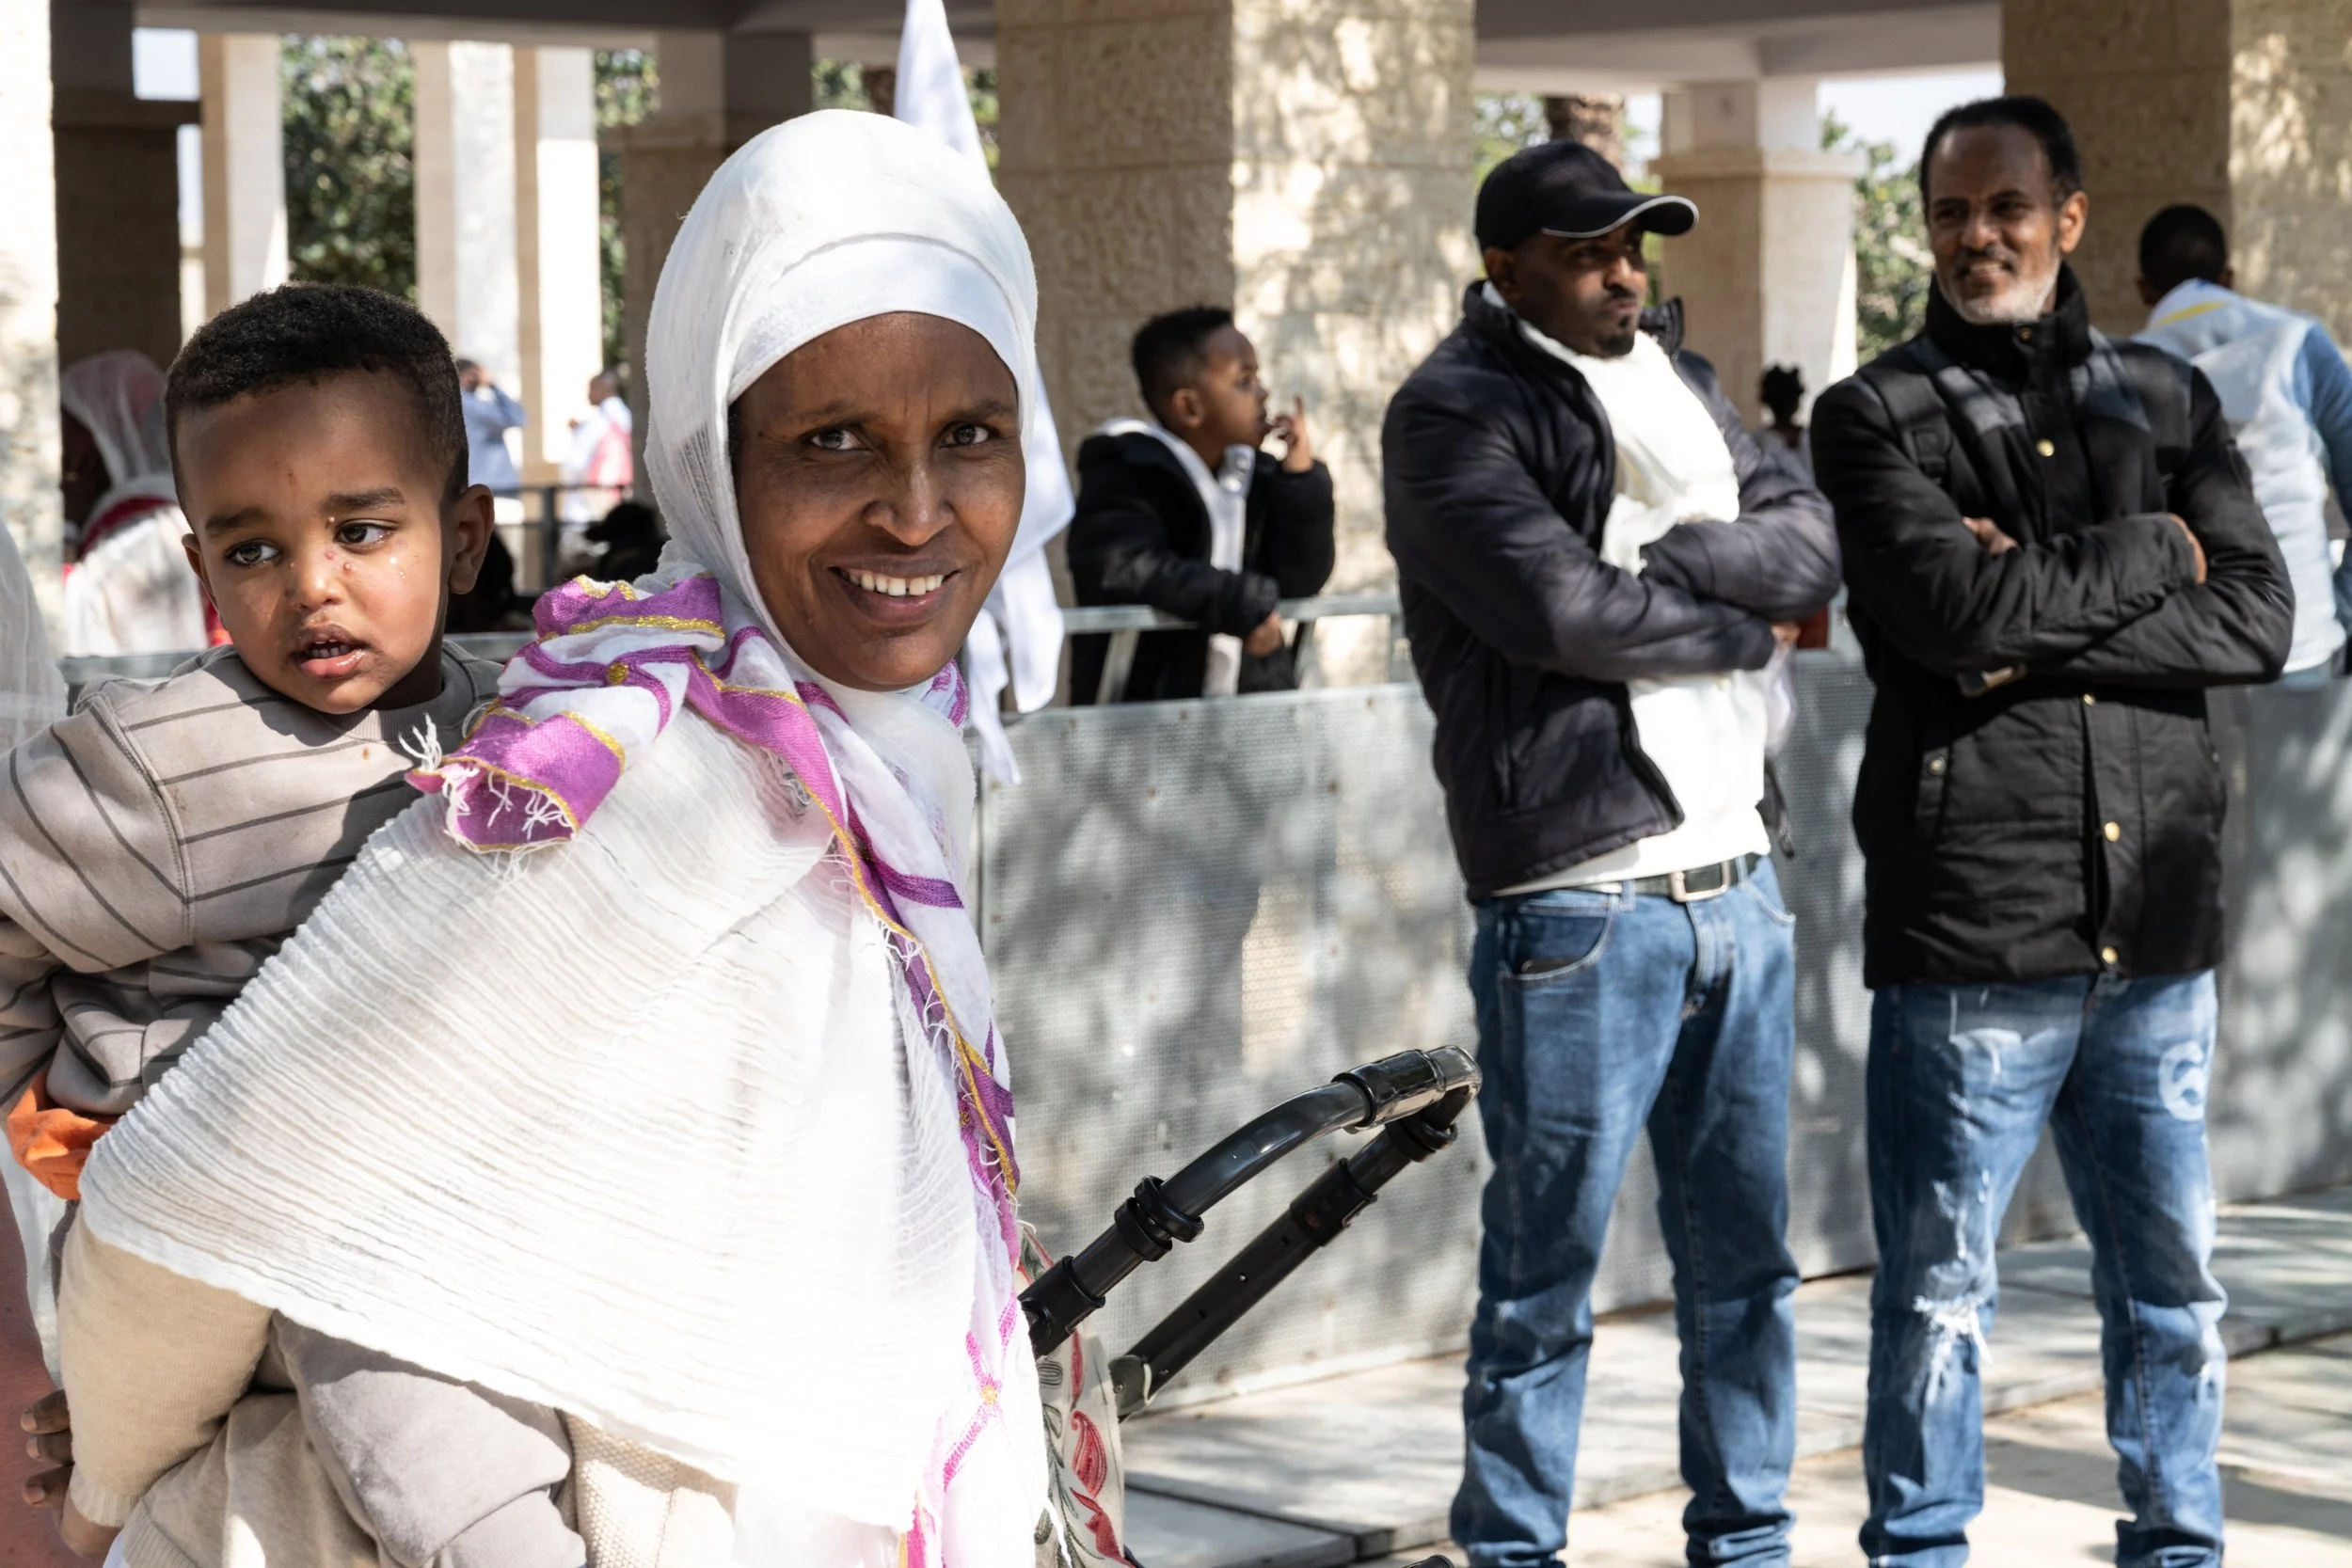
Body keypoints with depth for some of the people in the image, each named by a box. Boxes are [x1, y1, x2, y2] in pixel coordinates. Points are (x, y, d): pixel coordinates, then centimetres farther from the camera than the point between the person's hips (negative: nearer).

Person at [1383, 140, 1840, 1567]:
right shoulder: (1456, 414, -5)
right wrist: (1751, 615, -5)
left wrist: (1663, 566, -14)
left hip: (1736, 877, 7)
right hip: (1580, 902, -7)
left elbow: (1814, 544, 3)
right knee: (1547, 1273, 1)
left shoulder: (1683, 387, 16)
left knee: (1747, 1256, 13)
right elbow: (1562, 610, -19)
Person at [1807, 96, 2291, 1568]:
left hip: (2157, 926, 4)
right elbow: (1950, 606, -15)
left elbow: (2259, 622, -1)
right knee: (1940, 1288, 4)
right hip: (1970, 927, -3)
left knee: (2172, 1282, 12)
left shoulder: (2169, 400, 12)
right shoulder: (1877, 414, 1)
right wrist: (2143, 558, -4)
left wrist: (2042, 625, -12)